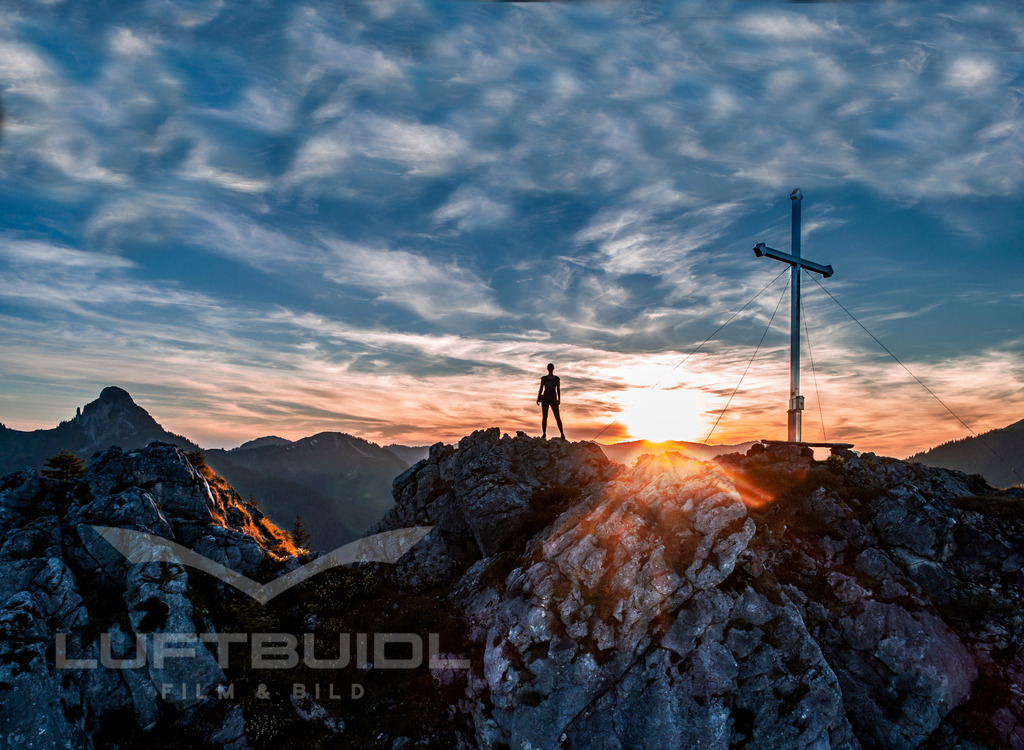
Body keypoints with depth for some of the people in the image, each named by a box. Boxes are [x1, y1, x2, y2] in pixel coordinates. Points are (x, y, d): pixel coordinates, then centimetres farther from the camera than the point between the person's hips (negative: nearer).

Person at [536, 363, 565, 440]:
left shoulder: (557, 378, 8)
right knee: (544, 417, -2)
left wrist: (559, 399, -4)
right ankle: (544, 434, 1)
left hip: (553, 399, -1)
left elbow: (558, 389, 6)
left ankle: (562, 434, -9)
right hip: (545, 398, 1)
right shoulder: (543, 378, 9)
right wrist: (538, 398, 0)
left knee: (557, 417, -8)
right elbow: (541, 389, 9)